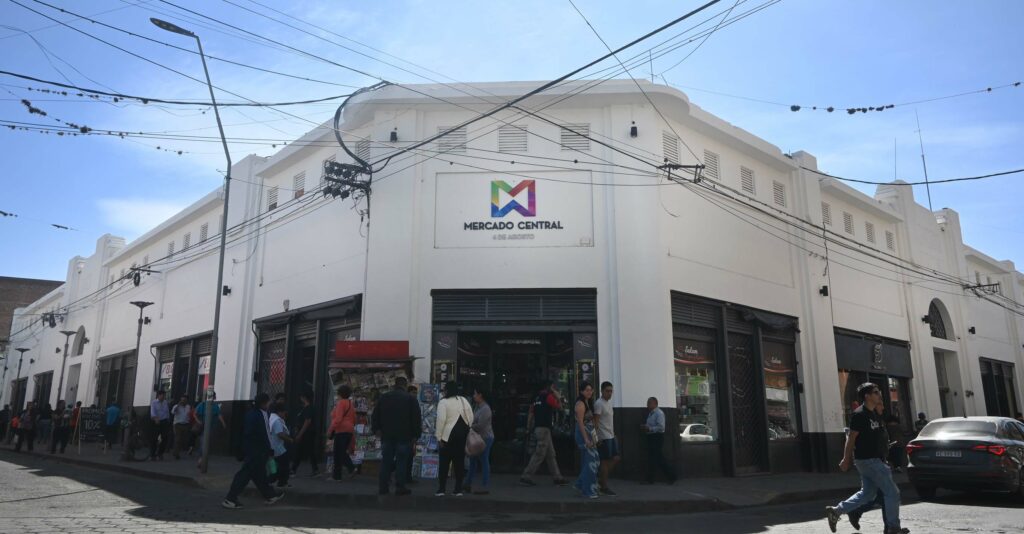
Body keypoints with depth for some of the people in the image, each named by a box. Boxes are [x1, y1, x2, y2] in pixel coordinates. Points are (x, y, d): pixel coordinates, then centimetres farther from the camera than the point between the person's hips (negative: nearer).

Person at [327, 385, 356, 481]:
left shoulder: (341, 403, -10)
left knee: (338, 454, -2)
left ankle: (337, 476, 2)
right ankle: (351, 468, 2)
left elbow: (338, 419, -19)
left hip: (341, 430, -9)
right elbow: (354, 420, 19)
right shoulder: (351, 404, 16)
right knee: (343, 452, 17)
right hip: (349, 430, 9)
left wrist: (330, 429, -14)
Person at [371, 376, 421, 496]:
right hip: (404, 436, -3)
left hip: (387, 435, 3)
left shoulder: (383, 397, 9)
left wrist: (376, 429, 12)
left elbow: (375, 415, 9)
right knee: (402, 461, 1)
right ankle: (400, 487, 0)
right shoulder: (411, 399, -1)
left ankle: (383, 487, 8)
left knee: (386, 461, 8)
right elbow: (416, 419, -2)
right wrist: (416, 434, 2)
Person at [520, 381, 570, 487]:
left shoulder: (537, 398, 15)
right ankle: (525, 477, -6)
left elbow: (531, 414, 14)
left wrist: (529, 428, 18)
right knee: (539, 455, -6)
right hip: (544, 428, -9)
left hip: (537, 428, 9)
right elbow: (559, 407, -1)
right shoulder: (548, 396, -8)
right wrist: (557, 396, 8)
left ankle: (558, 478, 15)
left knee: (551, 454, 12)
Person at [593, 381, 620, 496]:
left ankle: (601, 477, 18)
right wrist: (597, 437, -22)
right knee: (605, 461, -3)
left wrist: (614, 434, 19)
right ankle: (604, 487, 5)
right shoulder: (599, 403, -14)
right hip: (604, 437, -9)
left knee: (616, 458, 8)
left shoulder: (609, 403, 15)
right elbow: (596, 421, -18)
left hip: (611, 436, 9)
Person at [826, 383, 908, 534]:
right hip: (869, 460, -10)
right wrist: (846, 460, -15)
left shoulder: (874, 414, 13)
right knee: (892, 492, -1)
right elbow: (851, 438, -16)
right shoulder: (860, 415, -17)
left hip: (874, 460, 10)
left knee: (867, 493, 13)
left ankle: (835, 511, 13)